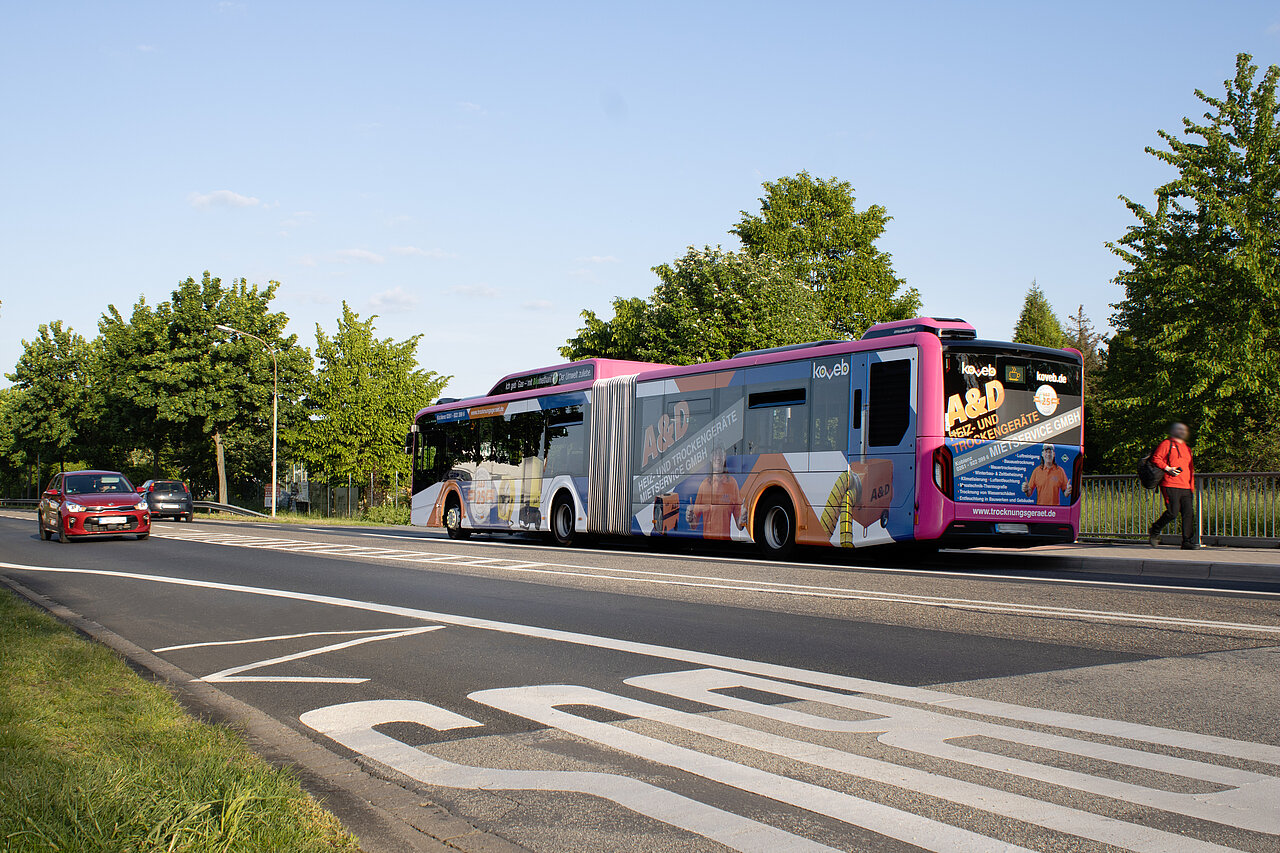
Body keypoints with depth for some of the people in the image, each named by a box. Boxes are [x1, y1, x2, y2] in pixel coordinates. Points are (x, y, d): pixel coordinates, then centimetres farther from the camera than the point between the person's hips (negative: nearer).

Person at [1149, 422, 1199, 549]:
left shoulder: (1186, 448, 25)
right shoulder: (1167, 444, 3)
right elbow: (1156, 458, -6)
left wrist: (1192, 486, 21)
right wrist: (1168, 469, -17)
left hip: (1186, 487, 7)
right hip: (1170, 486, -7)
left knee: (1189, 513, -4)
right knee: (1173, 512, -14)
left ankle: (1188, 542, -2)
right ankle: (1154, 532, 7)